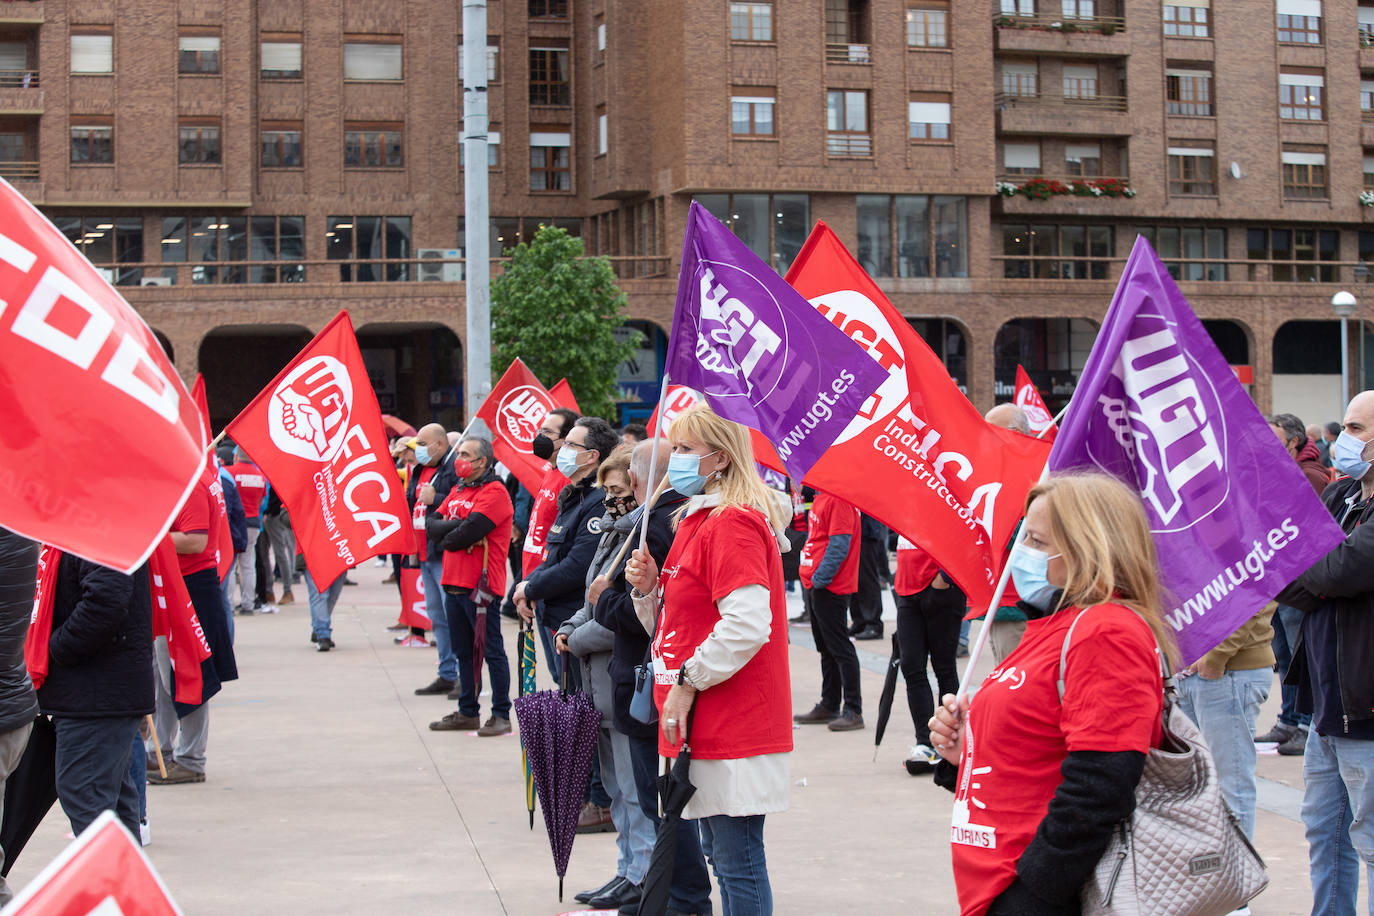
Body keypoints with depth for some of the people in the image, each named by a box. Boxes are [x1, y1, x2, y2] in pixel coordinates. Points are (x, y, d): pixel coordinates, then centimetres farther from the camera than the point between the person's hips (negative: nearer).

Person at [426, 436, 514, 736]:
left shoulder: (494, 492, -11)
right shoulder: (457, 491, 17)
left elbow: (469, 533, -20)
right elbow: (432, 524, 7)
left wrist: (444, 539, -2)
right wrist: (458, 525, -12)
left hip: (480, 586, -9)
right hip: (453, 584, 9)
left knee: (492, 652, -3)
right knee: (463, 652, 15)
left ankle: (501, 716, 2)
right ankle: (468, 713, 23)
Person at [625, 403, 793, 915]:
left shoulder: (734, 523, -16)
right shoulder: (697, 519, 16)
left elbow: (747, 625, -26)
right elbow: (680, 622, 22)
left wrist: (687, 681, -18)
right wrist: (649, 588, 3)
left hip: (735, 729, -11)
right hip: (707, 727, 11)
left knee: (738, 863, -5)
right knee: (719, 854, 16)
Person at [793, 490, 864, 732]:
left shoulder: (839, 501, -17)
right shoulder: (821, 498, 14)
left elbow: (839, 545, -22)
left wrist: (820, 578, -20)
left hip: (830, 587, -10)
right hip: (815, 585, 10)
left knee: (839, 648, -5)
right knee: (825, 648, 15)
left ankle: (853, 711, -1)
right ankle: (829, 706, 24)